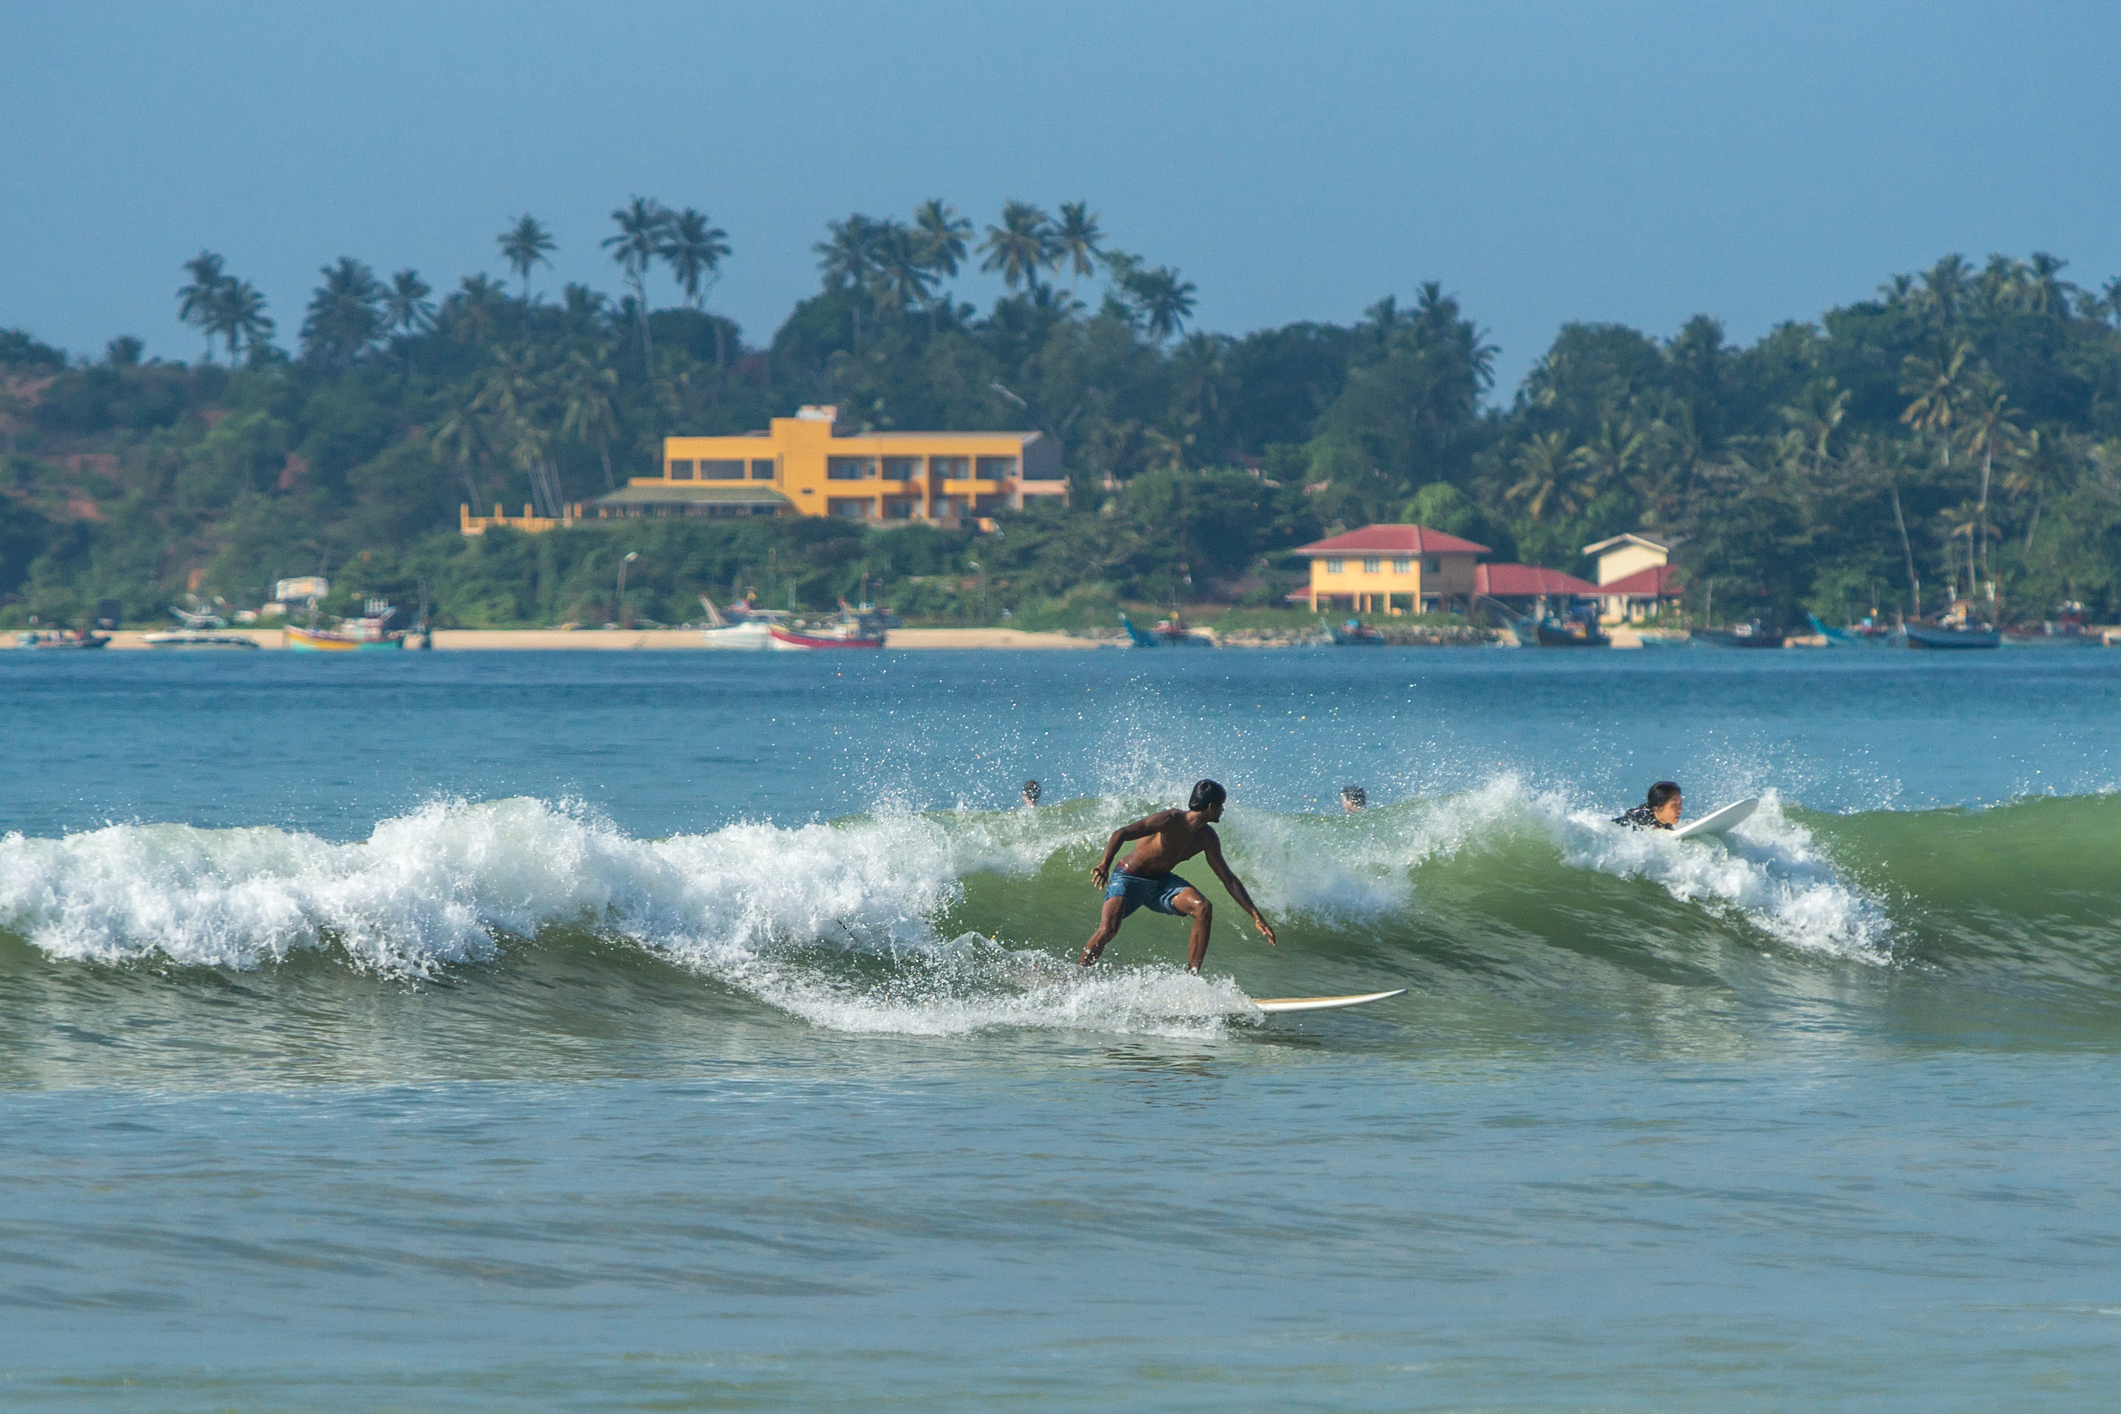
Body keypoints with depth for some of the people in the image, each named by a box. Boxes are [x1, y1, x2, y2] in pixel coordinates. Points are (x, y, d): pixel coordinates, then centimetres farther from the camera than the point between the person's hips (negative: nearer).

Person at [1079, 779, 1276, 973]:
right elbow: (1121, 834, -30)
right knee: (1108, 930, -26)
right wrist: (1105, 864, -44)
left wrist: (1256, 917, 4)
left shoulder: (1206, 838, -2)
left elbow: (1229, 880, 6)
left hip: (1161, 883, 6)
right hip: (1129, 878, -6)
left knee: (1203, 909, -19)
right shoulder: (1170, 821, -25)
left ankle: (1191, 975, -15)